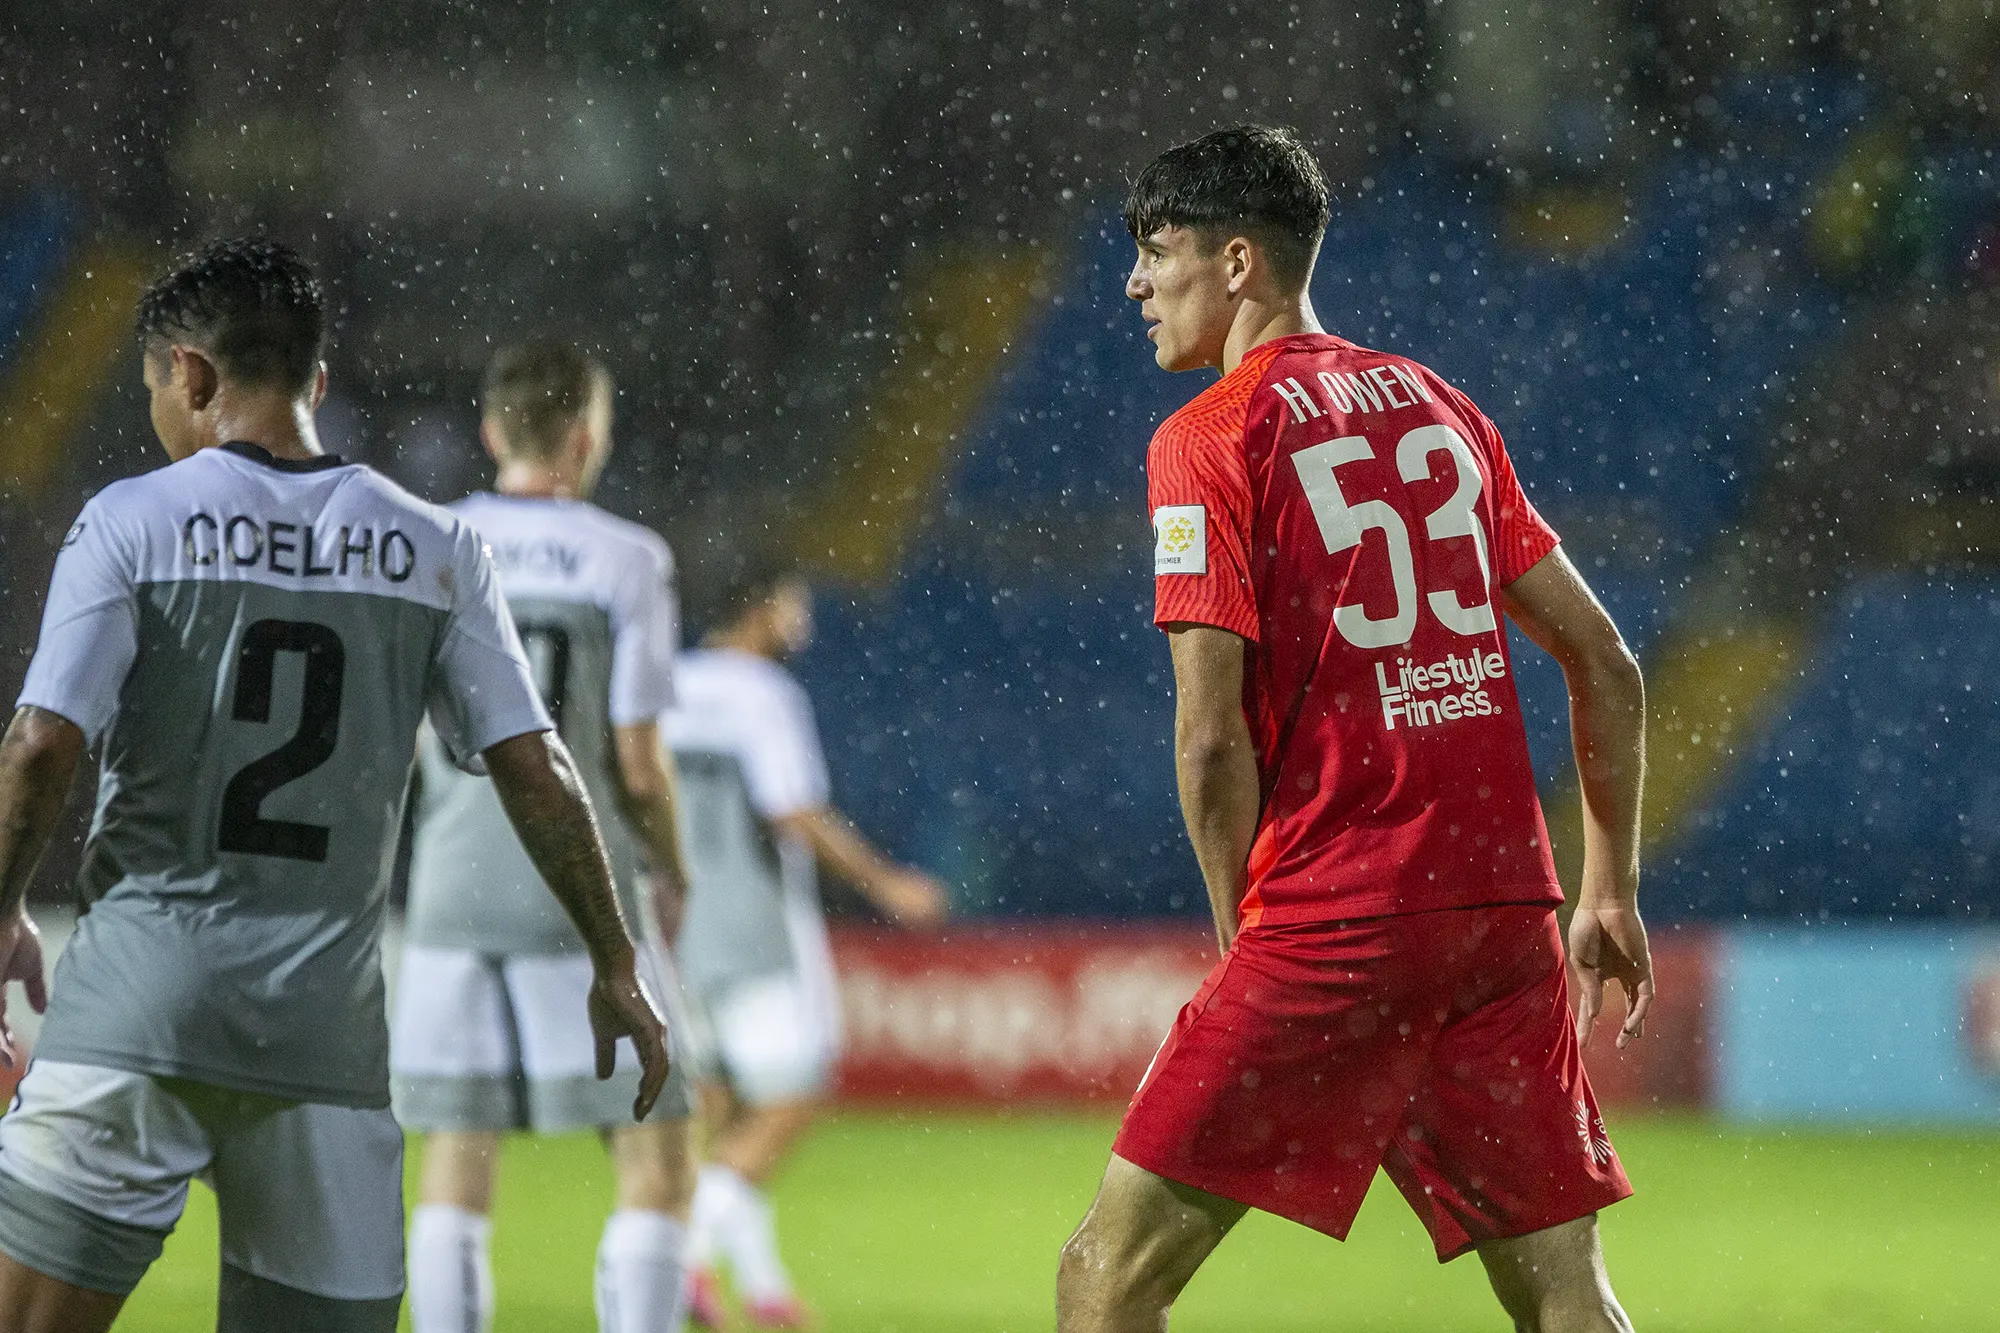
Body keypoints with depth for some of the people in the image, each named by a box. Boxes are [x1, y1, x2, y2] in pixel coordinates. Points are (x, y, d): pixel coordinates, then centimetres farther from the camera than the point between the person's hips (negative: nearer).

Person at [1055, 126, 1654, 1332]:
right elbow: (1607, 666, 17)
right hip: (1508, 910, 6)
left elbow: (1213, 738, -10)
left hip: (1335, 917, -6)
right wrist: (1613, 890, 22)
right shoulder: (1442, 408, 15)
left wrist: (1246, 936, 2)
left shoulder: (1211, 438, -4)